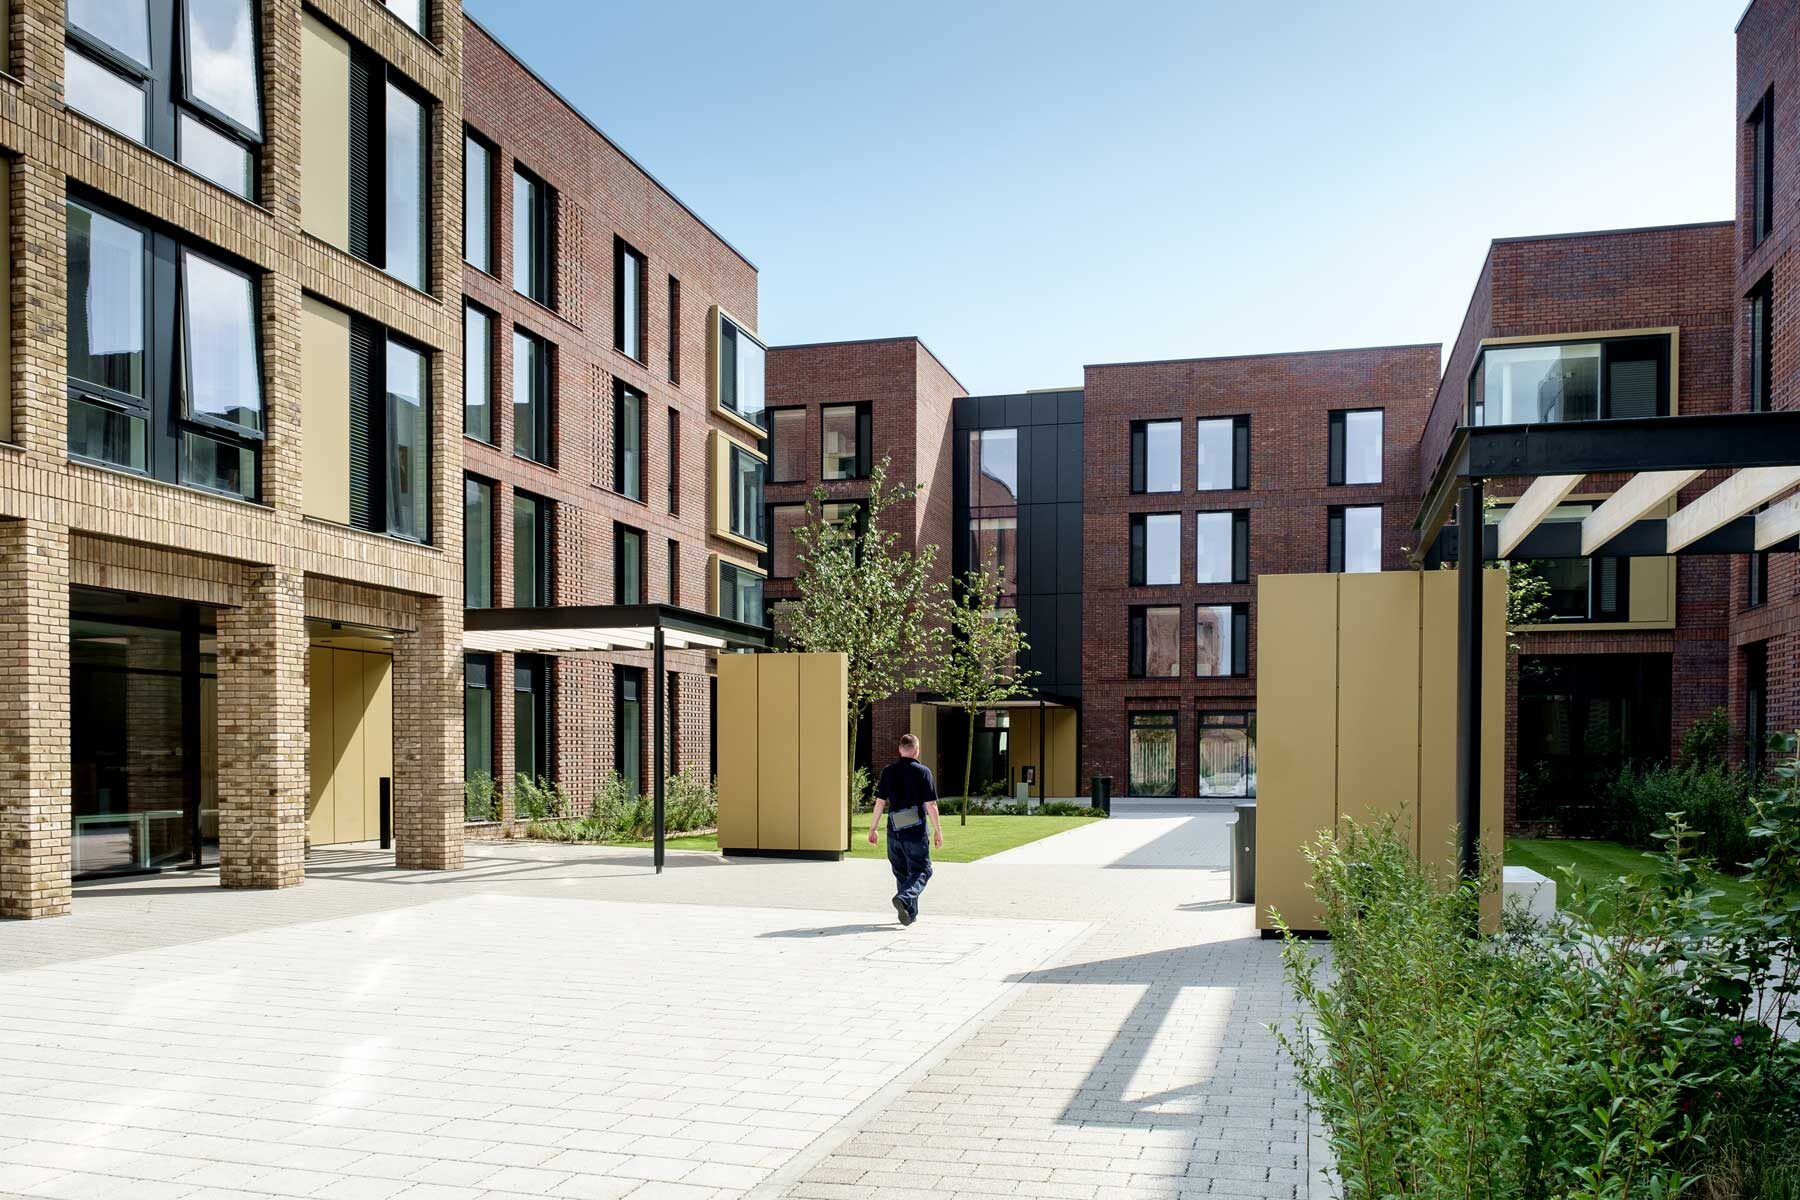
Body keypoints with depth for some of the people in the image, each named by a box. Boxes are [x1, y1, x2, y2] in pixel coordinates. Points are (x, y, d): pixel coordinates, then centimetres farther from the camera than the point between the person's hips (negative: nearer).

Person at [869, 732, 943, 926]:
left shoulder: (888, 771, 4)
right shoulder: (923, 771, -6)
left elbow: (880, 802, 2)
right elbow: (930, 805, -8)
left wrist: (873, 828, 9)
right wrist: (937, 830, 1)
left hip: (894, 830, 4)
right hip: (916, 831, -4)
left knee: (901, 873, 15)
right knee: (921, 870, 4)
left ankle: (910, 913, 17)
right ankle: (904, 898, -21)